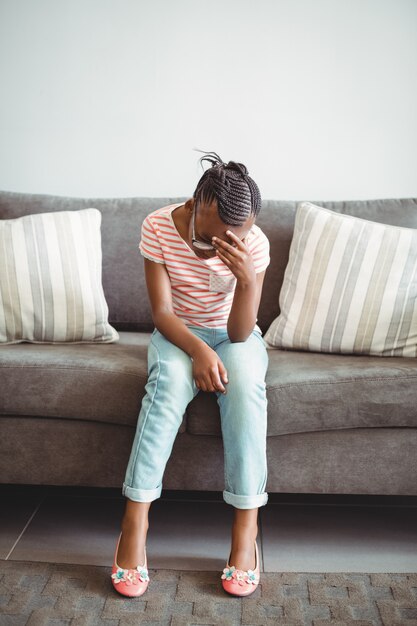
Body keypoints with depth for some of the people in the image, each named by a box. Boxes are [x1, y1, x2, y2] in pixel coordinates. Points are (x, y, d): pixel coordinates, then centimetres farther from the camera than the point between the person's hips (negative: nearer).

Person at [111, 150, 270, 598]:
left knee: (244, 381, -34)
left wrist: (248, 279, -40)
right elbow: (161, 311, -17)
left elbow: (239, 334, -22)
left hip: (232, 334, 0)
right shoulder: (158, 227, -18)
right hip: (178, 332, 0)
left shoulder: (254, 243, -19)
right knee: (170, 379, -34)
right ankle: (135, 517, -30)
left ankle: (246, 523, -28)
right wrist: (197, 349, -34)